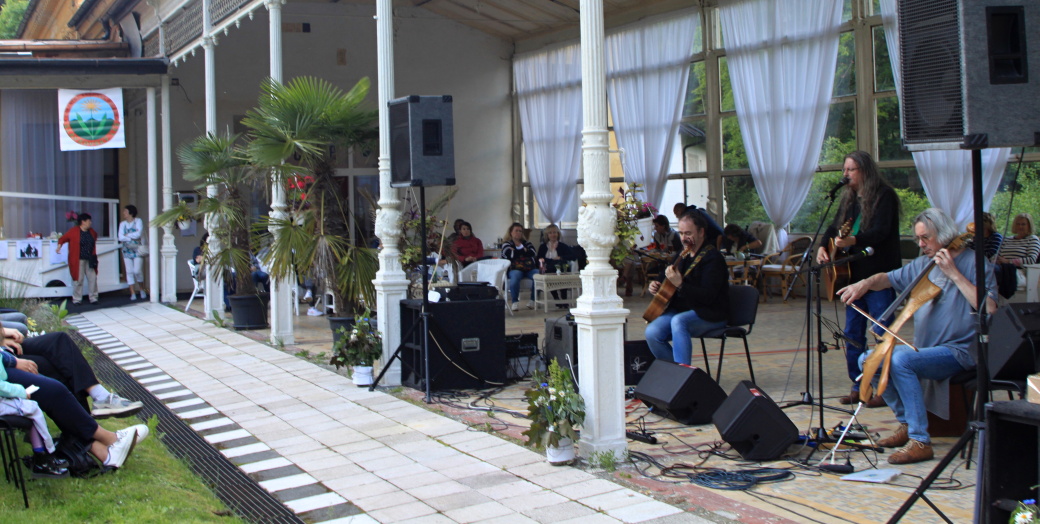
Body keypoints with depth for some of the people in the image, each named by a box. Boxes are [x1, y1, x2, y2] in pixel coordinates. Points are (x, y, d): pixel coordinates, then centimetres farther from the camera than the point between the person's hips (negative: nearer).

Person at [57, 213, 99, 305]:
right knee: (78, 279, -3)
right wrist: (59, 247, -18)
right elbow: (62, 239, -1)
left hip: (90, 260, 5)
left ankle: (93, 298, 10)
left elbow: (95, 237, 28)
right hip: (78, 260, -5)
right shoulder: (73, 231, -6)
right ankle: (76, 300, 6)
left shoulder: (91, 232, 9)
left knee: (93, 278, 2)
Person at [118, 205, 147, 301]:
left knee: (137, 271, -11)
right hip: (126, 250, 3)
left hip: (137, 250, -3)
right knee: (129, 271, -2)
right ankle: (132, 293, 1)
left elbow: (138, 234, -14)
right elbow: (120, 237, -3)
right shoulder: (122, 224, 9)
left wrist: (126, 235, -7)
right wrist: (132, 237, -15)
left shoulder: (138, 221, 1)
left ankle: (142, 289, 11)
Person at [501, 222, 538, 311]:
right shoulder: (506, 244, 17)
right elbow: (511, 255, -5)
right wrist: (524, 250, 5)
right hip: (515, 269, -2)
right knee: (515, 277, -38)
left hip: (530, 268, 3)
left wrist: (516, 251, 3)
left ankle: (532, 300, -16)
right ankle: (515, 302, -26)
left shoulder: (527, 243, 24)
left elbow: (534, 253, 3)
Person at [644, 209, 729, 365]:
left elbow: (708, 296, -22)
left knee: (678, 321, -37)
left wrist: (680, 284, -31)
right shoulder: (682, 255, 13)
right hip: (681, 310, 8)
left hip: (710, 315, -7)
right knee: (652, 332, -17)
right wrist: (657, 286, 7)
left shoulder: (713, 258, -12)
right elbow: (666, 280, 30)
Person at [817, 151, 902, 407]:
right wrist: (823, 246, -2)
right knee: (852, 333, 9)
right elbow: (835, 226, 18)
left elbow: (881, 232, -21)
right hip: (854, 273, 8)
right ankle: (858, 386, 18)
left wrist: (852, 240, -35)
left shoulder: (884, 195, -9)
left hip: (879, 273, -8)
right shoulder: (849, 197, 14)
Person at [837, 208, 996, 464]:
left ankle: (920, 441, -26)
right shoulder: (923, 264, 11)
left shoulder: (973, 263, -9)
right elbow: (889, 278, 19)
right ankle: (907, 423, 11)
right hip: (923, 349, 8)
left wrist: (954, 273, -22)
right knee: (869, 360, 0)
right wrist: (865, 283, -4)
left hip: (959, 351, -8)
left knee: (901, 360, -32)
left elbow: (989, 309, -22)